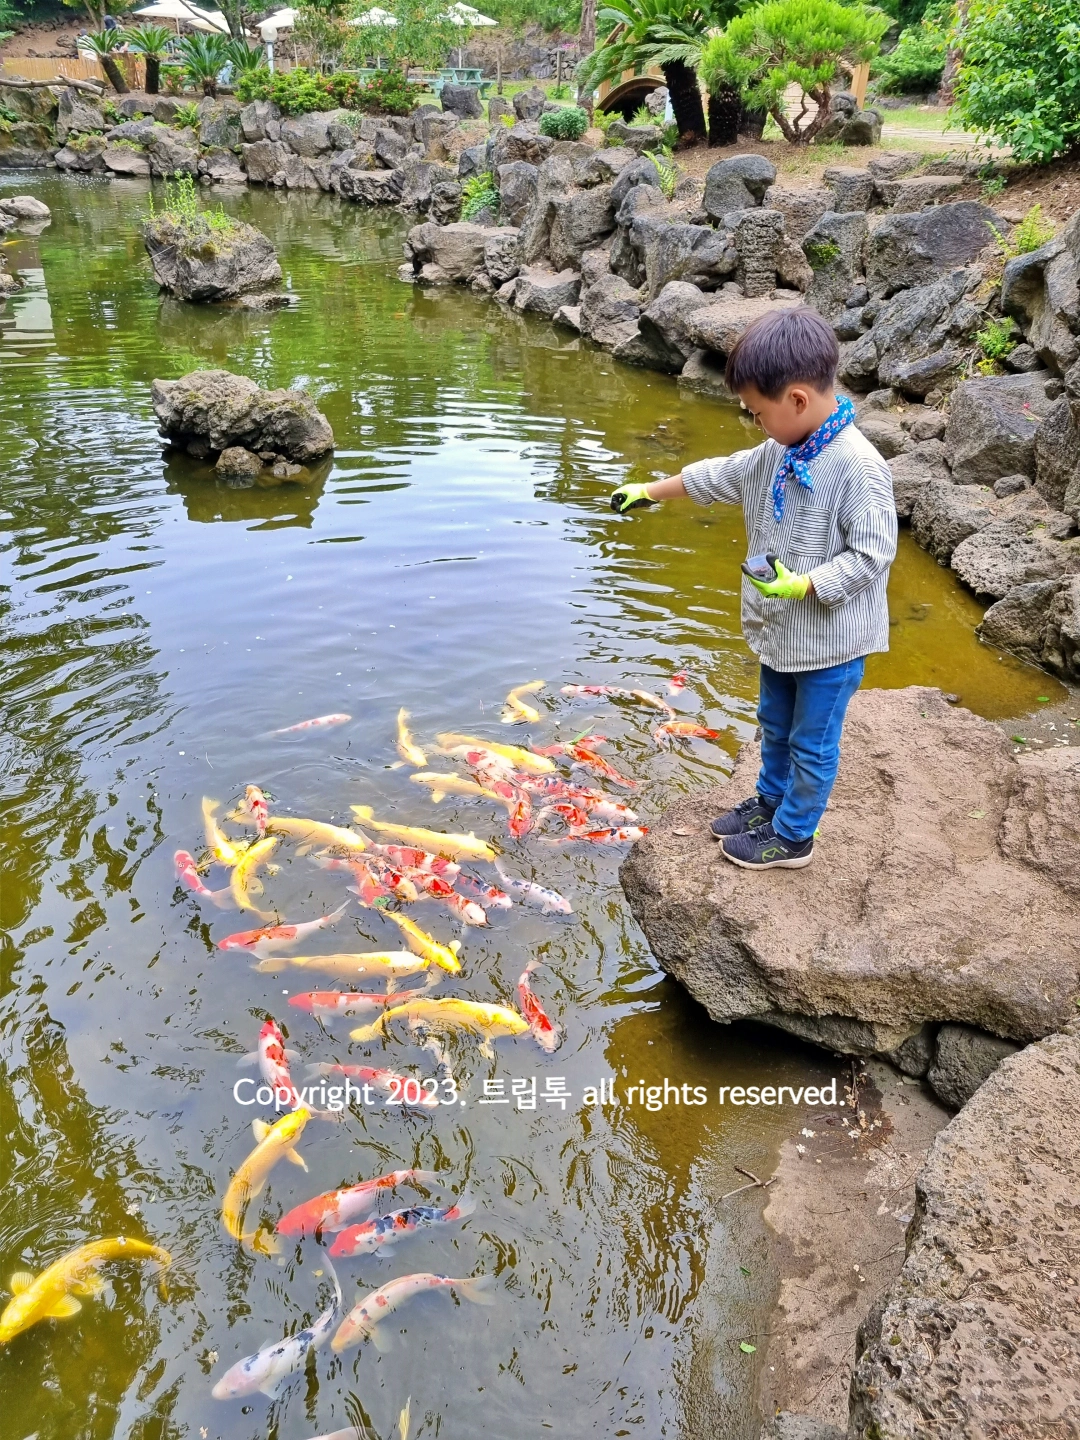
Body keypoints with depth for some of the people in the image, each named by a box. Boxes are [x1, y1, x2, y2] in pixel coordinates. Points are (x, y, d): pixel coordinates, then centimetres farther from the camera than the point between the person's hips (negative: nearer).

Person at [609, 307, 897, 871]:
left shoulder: (858, 466, -26)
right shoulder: (780, 454, 1)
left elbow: (872, 554, -25)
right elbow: (717, 477, 15)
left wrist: (803, 583, -33)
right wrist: (650, 491, 22)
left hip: (833, 638, -8)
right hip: (781, 630, 8)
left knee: (812, 743, 10)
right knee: (775, 727, 25)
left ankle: (792, 836, 26)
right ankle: (770, 802, 46)